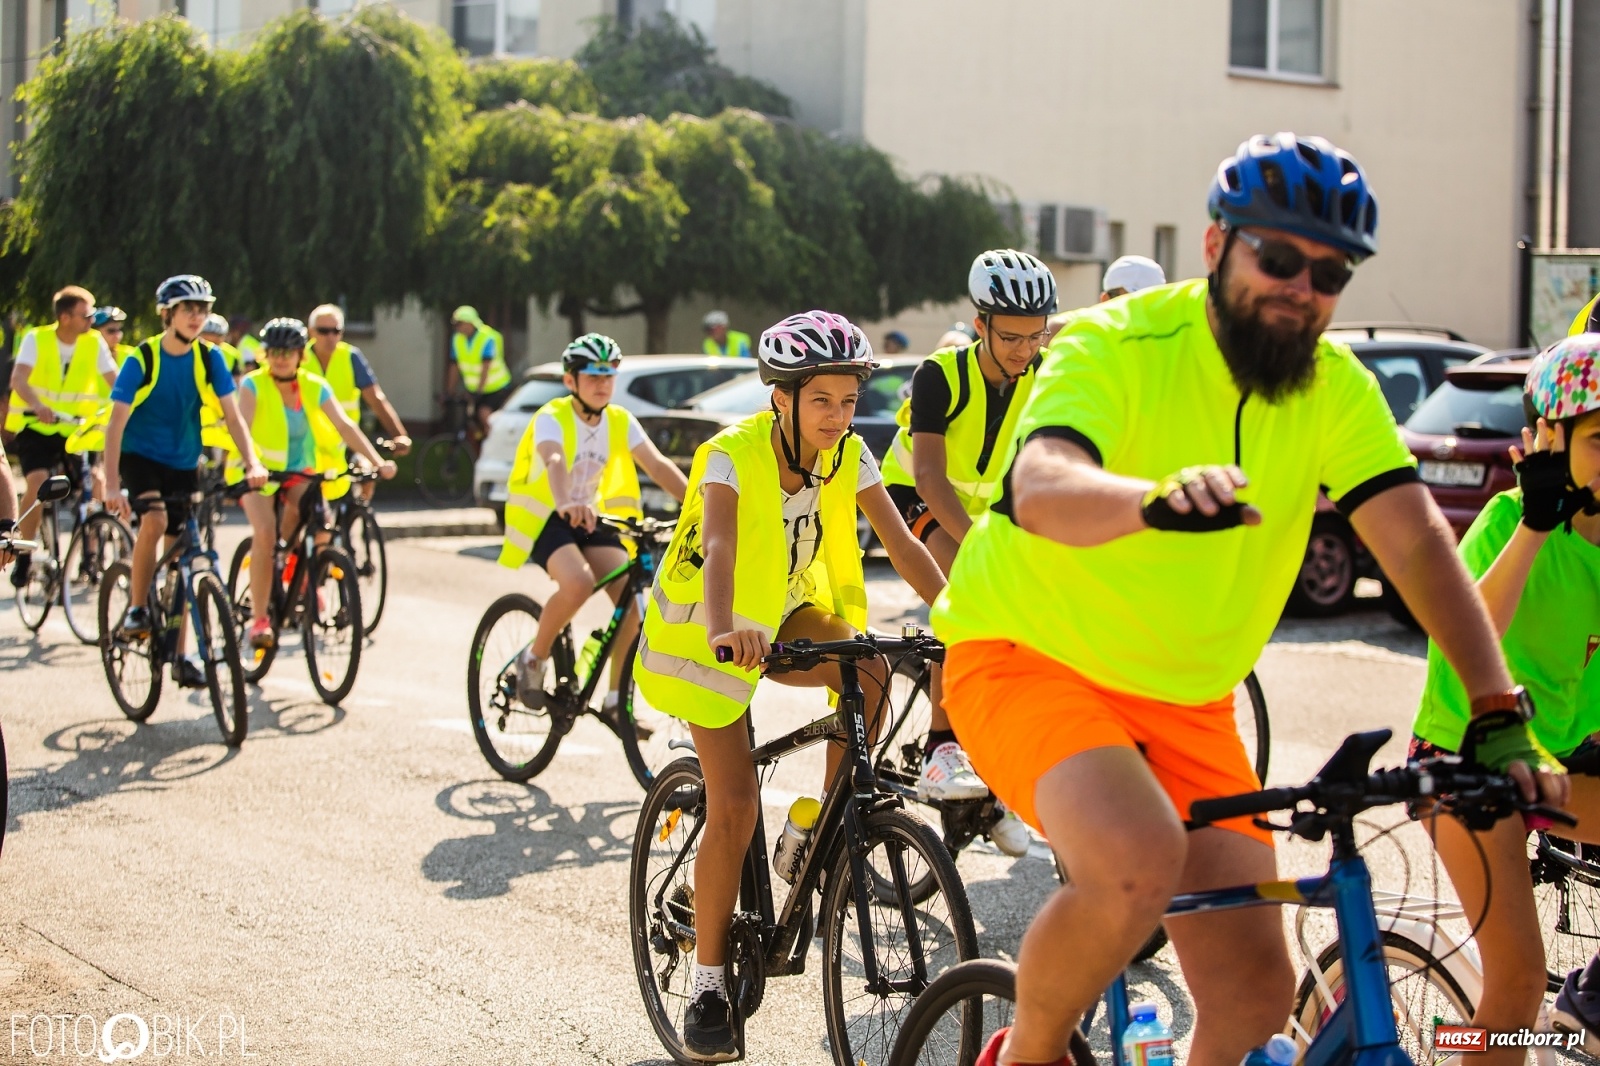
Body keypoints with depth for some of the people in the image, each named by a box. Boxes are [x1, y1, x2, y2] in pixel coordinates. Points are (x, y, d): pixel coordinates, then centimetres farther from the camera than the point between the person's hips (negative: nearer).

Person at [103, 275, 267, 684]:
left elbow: (231, 415, -9)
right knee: (155, 519, -32)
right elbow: (116, 423, -20)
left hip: (184, 463, 3)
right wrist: (112, 486, -30)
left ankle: (177, 653, 12)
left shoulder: (209, 359, -6)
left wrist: (252, 463, -25)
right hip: (140, 455, -3)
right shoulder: (142, 359, -16)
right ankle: (136, 608, -13)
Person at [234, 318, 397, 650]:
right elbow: (242, 426, -29)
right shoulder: (253, 385, -14)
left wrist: (377, 461, -29)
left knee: (319, 527, -25)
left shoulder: (315, 388, -6)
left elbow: (345, 426, -16)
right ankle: (258, 619, -18)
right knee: (264, 534, -26)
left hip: (298, 470, 3)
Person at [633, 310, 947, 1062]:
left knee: (867, 673, -27)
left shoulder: (849, 456, -12)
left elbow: (900, 542, -17)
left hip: (786, 611, 5)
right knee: (735, 803, -12)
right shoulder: (733, 455, -27)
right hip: (708, 626, -5)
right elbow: (718, 549, -43)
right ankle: (707, 982, 2)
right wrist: (723, 629, -63)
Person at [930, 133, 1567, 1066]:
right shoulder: (1118, 346, -19)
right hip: (1029, 658, -6)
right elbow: (1038, 488, -37)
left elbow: (1419, 542, -11)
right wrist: (1156, 498, -59)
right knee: (1139, 861, -34)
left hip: (1183, 706, 6)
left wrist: (1501, 718, -22)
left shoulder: (1336, 386, -3)